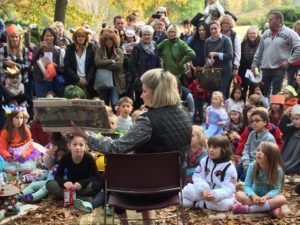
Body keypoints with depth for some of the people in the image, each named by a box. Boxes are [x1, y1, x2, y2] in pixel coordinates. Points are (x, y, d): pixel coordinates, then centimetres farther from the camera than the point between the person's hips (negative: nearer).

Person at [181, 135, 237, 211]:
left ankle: (196, 203, -19)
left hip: (220, 195, -2)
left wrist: (215, 195, -40)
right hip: (204, 191, 2)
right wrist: (204, 189, -27)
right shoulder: (204, 161, -1)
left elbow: (228, 189, -21)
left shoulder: (229, 168, -14)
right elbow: (198, 177, -6)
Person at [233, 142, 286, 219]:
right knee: (239, 194, -26)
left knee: (282, 199, -33)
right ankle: (271, 207, -28)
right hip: (255, 196, 1)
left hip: (269, 197, -1)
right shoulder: (252, 166, -11)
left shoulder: (277, 170, -15)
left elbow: (277, 189, -17)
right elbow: (247, 186, -11)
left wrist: (266, 197, -37)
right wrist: (253, 195, -32)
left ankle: (248, 208, -30)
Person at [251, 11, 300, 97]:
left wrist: (289, 61, -13)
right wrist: (254, 64, 13)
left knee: (276, 93, 0)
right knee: (264, 92, 12)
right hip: (265, 68, 5)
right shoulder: (266, 33, 11)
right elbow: (259, 51, 16)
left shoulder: (289, 33, -7)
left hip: (279, 68, -5)